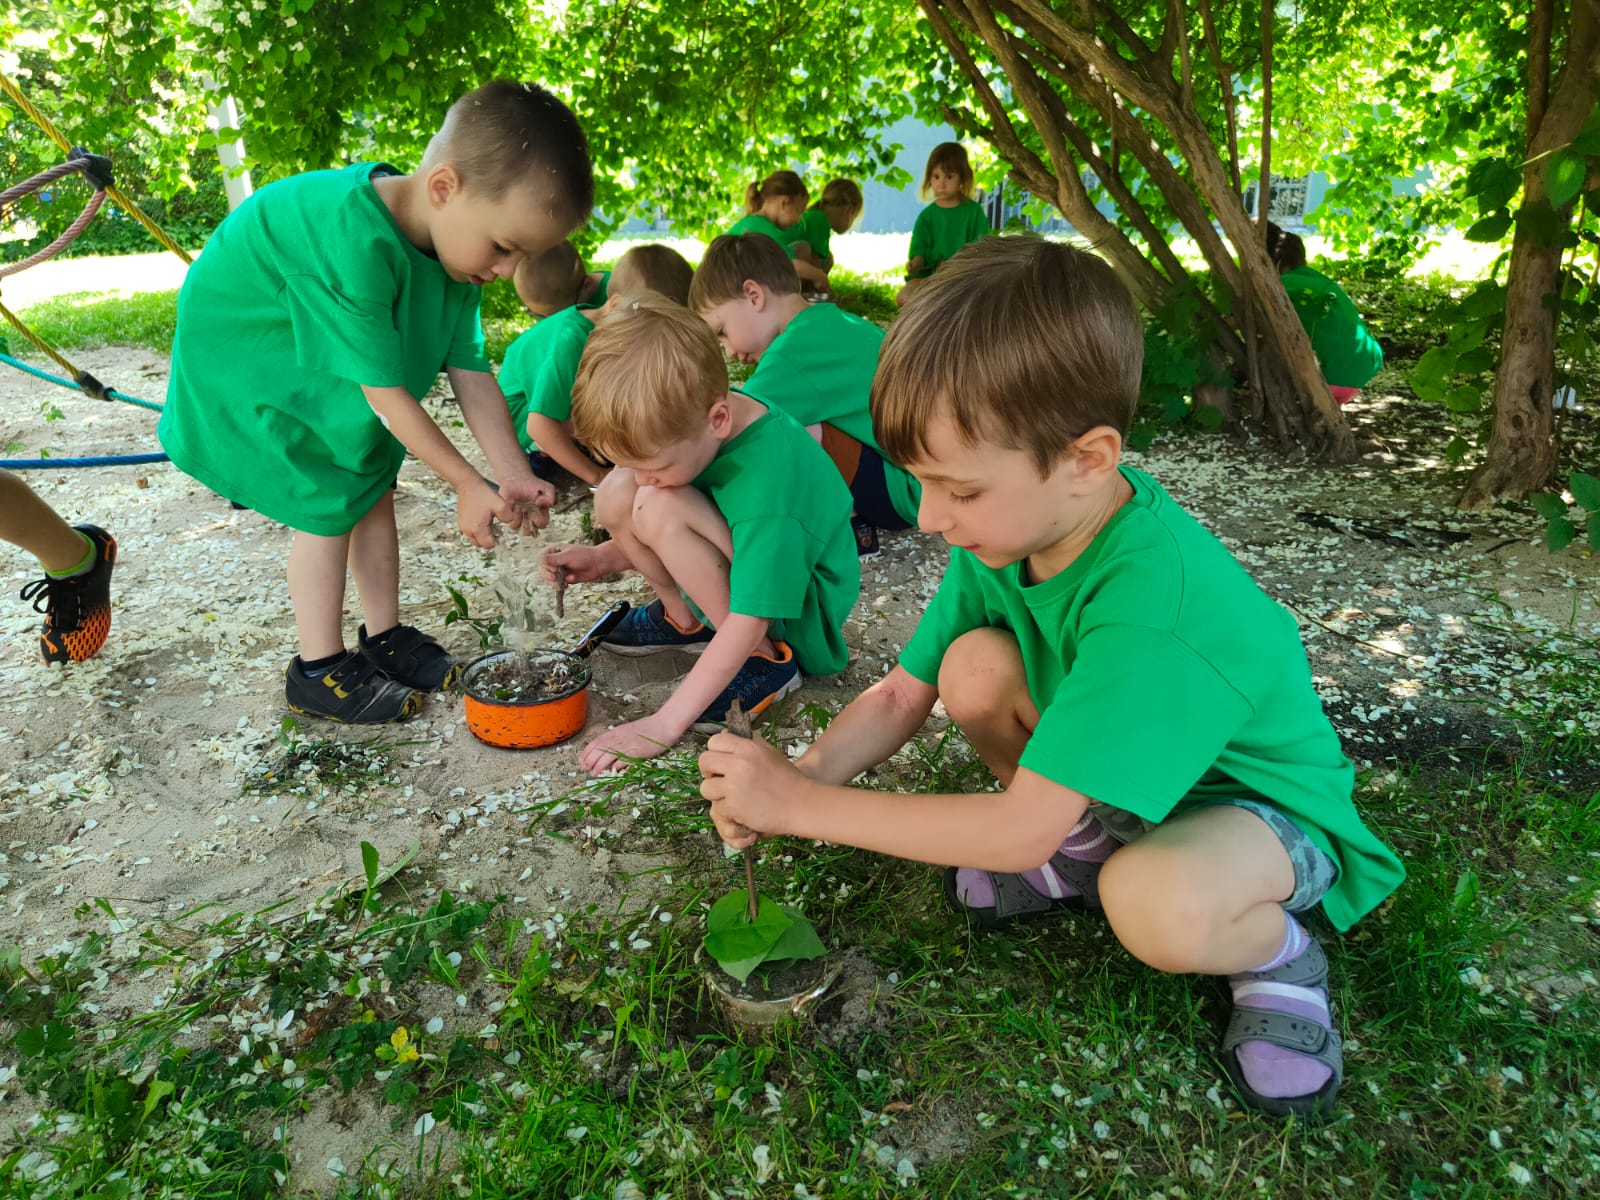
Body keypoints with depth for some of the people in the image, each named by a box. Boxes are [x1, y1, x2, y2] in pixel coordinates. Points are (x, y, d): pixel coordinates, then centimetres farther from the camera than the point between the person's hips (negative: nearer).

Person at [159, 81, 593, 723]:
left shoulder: (458, 241, -16)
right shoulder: (353, 240, -42)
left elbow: (470, 369, -12)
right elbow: (386, 388, -35)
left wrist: (514, 474, -17)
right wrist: (469, 486, -27)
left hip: (329, 366, 7)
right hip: (245, 361, -7)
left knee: (373, 489, 7)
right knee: (327, 504, -8)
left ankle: (384, 636, 21)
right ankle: (319, 670, 6)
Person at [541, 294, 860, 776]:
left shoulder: (768, 491, -36)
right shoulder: (692, 419, -11)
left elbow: (746, 624, -33)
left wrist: (663, 725, -31)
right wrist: (604, 558, -2)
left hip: (796, 614, -8)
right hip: (742, 565, 8)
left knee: (660, 508, -30)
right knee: (616, 496, -12)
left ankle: (768, 660, -16)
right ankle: (683, 615, 10)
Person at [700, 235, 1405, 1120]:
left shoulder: (1152, 596, -38)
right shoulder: (1006, 527, -15)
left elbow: (1021, 829, -36)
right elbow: (899, 694, -6)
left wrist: (802, 805, -31)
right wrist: (798, 776, -24)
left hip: (1263, 803, -7)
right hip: (1116, 780, 7)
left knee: (1155, 903, -40)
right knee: (974, 665, -18)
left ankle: (1275, 952, -3)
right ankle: (1082, 852, 6)